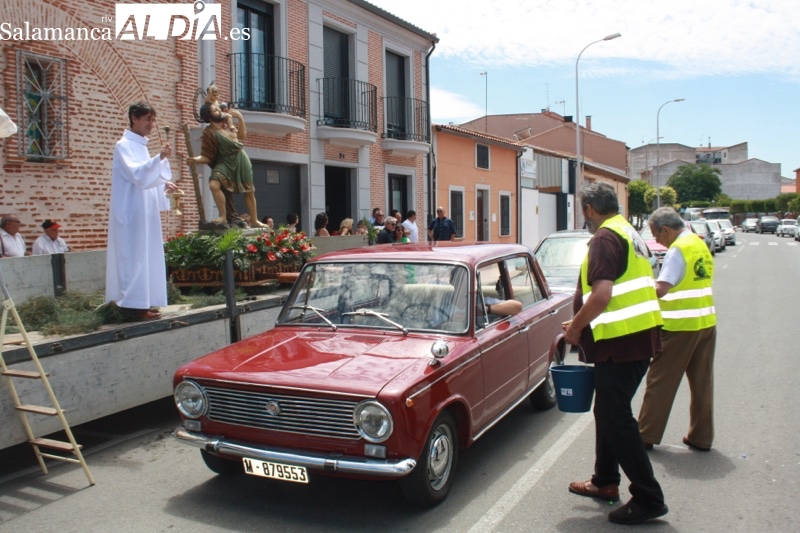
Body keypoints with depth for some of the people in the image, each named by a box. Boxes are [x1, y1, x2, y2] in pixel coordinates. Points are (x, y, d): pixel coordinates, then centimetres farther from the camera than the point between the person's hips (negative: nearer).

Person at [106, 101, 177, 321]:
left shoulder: (141, 146, 18)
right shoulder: (124, 145, -8)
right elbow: (137, 174, -22)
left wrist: (164, 185, 6)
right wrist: (160, 158, -33)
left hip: (145, 212, 9)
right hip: (131, 213, -9)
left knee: (146, 257, 9)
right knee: (133, 257, -8)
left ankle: (142, 302, 14)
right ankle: (136, 304, -6)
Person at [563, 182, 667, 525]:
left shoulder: (605, 238, -15)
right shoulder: (630, 234, 17)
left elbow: (602, 295, -26)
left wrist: (575, 327, -11)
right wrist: (583, 323, 23)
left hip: (621, 342, -10)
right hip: (641, 337, 10)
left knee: (616, 419, -2)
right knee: (609, 411, 20)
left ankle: (648, 499, 6)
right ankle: (605, 482, 32)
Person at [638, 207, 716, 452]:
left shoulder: (678, 249, -15)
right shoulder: (701, 245, 12)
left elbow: (661, 289, -24)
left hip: (680, 326, -8)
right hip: (706, 322, 9)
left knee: (661, 381, 1)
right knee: (702, 382, 13)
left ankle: (646, 435, 9)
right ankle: (701, 437, 21)